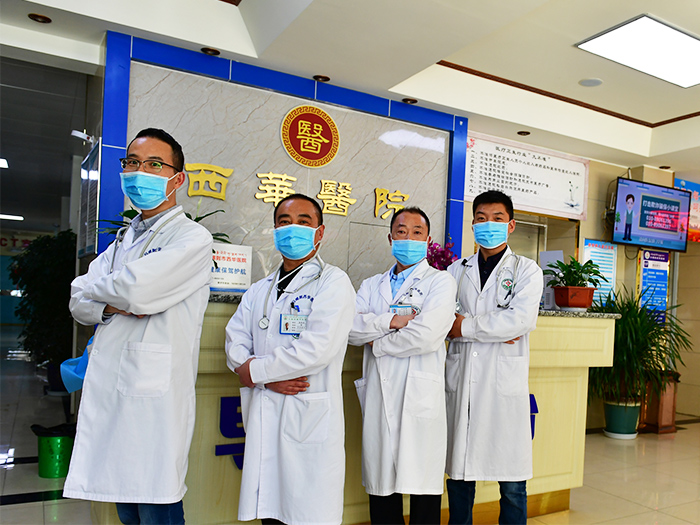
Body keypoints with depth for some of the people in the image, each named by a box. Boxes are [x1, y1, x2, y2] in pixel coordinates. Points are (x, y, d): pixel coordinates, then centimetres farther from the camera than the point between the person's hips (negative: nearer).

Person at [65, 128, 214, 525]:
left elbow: (137, 288, -20)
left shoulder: (193, 237, -6)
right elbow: (79, 302, 13)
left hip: (156, 395, -7)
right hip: (108, 390, 7)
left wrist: (96, 289, 1)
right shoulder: (123, 241, 19)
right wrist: (114, 305, -9)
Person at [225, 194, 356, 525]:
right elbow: (235, 342, 7)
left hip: (310, 419, -5)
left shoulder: (332, 282, -3)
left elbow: (317, 348, -16)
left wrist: (255, 371, -7)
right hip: (263, 419, 6)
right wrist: (270, 380, -11)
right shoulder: (259, 291, 18)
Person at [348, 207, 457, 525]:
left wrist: (377, 345, -3)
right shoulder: (371, 285, 18)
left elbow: (427, 335, -13)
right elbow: (351, 327, 1)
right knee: (381, 485, 11)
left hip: (421, 398, -4)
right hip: (378, 396, 4)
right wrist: (392, 321, -11)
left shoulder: (441, 282, 3)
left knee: (424, 486, 2)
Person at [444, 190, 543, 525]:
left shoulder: (527, 270, 5)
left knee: (512, 483, 3)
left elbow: (521, 320, -11)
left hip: (505, 381, -2)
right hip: (461, 380, 3)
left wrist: (465, 326, -8)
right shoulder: (456, 270, 14)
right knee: (458, 473, 9)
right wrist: (494, 329, -9)